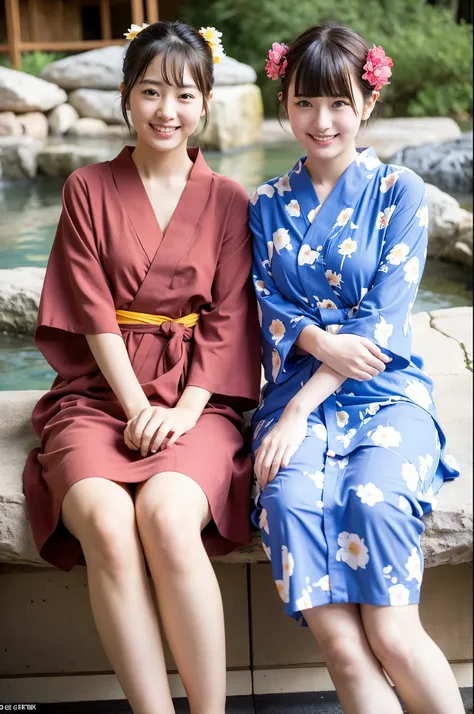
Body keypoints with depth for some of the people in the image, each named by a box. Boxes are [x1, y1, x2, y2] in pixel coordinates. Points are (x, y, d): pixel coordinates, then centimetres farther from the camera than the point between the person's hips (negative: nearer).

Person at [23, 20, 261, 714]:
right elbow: (94, 313, 1)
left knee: (167, 515, -31)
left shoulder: (228, 201, 10)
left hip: (196, 396, 0)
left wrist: (184, 409, -11)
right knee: (105, 523, -29)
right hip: (100, 392, 1)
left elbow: (229, 320, 3)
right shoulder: (88, 190, 9)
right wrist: (138, 407, -10)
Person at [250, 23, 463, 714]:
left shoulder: (400, 192, 5)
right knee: (292, 501, -31)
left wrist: (300, 410, -14)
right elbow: (272, 313, 8)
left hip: (387, 393, -2)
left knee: (374, 500, -33)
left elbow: (383, 321, -5)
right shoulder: (268, 205, 16)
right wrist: (321, 341, -16)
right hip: (297, 393, 2)